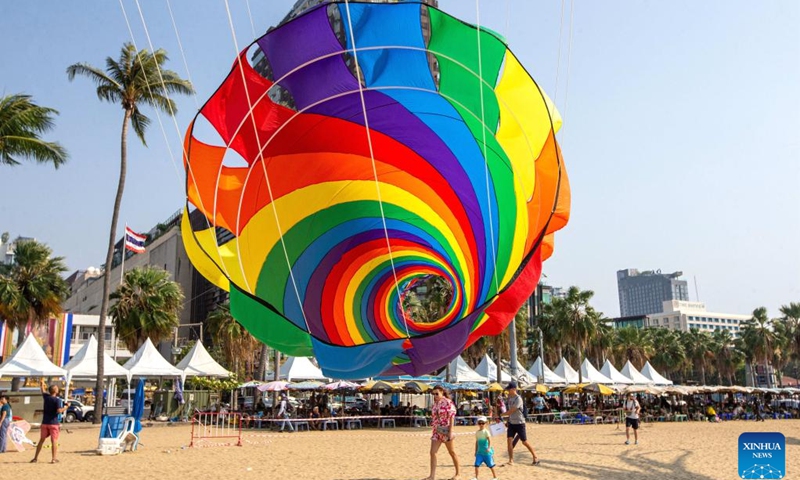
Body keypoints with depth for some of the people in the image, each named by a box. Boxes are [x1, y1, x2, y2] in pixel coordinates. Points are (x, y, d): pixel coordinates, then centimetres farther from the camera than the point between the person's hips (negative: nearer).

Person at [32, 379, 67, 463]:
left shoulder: (46, 397, 4)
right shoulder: (57, 399, -12)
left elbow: (43, 391, 26)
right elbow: (59, 410, -22)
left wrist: (42, 383, 43)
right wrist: (65, 408, -3)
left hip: (45, 422, 5)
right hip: (54, 423, -5)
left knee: (41, 440, 15)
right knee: (54, 441, -2)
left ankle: (35, 458, 19)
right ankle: (54, 458, -5)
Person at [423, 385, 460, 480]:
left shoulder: (448, 402, -10)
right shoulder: (435, 403, 10)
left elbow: (451, 417, -14)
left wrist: (450, 431, -19)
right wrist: (434, 429, 13)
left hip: (445, 430, -6)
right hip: (436, 431, 6)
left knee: (451, 452, 6)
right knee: (432, 452, -3)